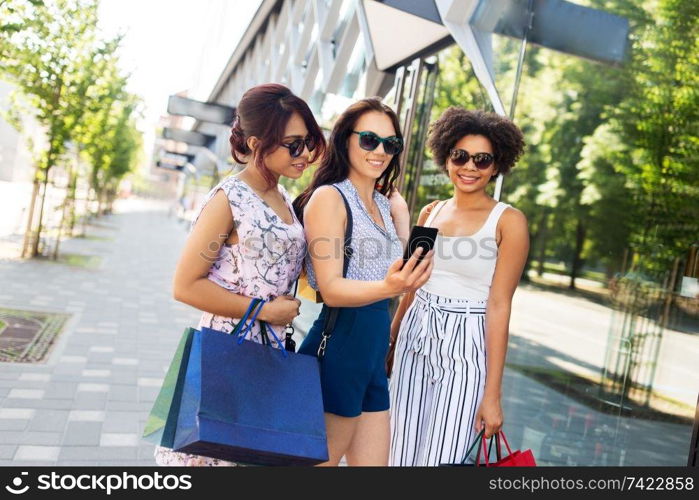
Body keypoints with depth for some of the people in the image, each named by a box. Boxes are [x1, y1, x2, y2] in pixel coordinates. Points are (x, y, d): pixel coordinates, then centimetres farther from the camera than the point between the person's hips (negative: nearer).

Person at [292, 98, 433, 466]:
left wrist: (401, 212, 8)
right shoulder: (329, 197, -10)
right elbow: (331, 290, -18)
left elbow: (391, 275, 12)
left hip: (374, 351, 8)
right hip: (338, 349, -8)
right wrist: (388, 287, -36)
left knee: (372, 460, 15)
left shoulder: (383, 204, 14)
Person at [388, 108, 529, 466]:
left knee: (442, 458, 1)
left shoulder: (508, 221, -7)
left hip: (466, 347, -5)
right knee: (402, 453, 11)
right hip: (415, 341, 5)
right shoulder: (430, 212, 8)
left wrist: (492, 394, -13)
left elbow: (499, 305, -12)